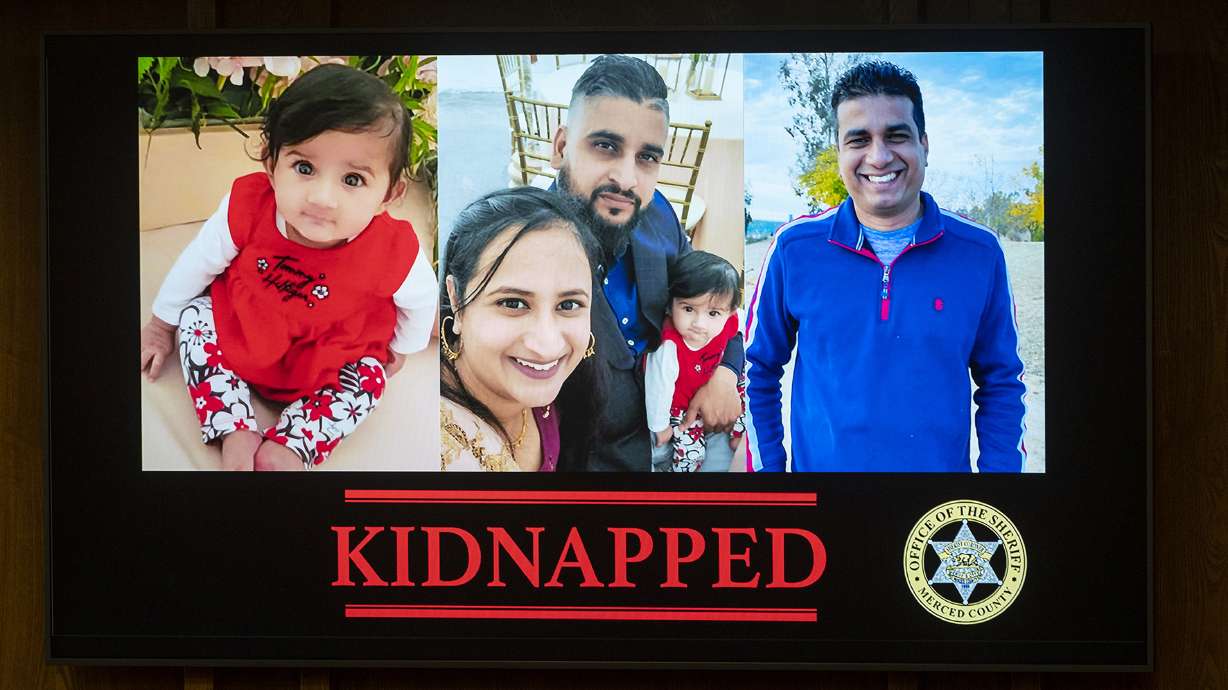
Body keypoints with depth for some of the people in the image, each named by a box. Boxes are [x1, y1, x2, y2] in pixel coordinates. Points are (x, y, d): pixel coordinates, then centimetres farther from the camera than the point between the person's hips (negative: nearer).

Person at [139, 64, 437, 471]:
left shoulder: (393, 253, -35)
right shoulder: (247, 207, -32)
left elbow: (420, 297, -10)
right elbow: (199, 262, -12)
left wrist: (402, 348, 8)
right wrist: (162, 325, 3)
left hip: (335, 355, -1)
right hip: (240, 324, 1)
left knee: (369, 376, -19)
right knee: (195, 315, -16)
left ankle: (291, 446, -14)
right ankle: (236, 433, -18)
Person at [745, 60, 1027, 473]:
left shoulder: (979, 253, -6)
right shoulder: (794, 248, -8)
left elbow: (1001, 385, 2)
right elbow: (758, 372, 1)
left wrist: (999, 469, -4)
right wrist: (765, 469, -2)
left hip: (945, 464, 1)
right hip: (820, 465, 0)